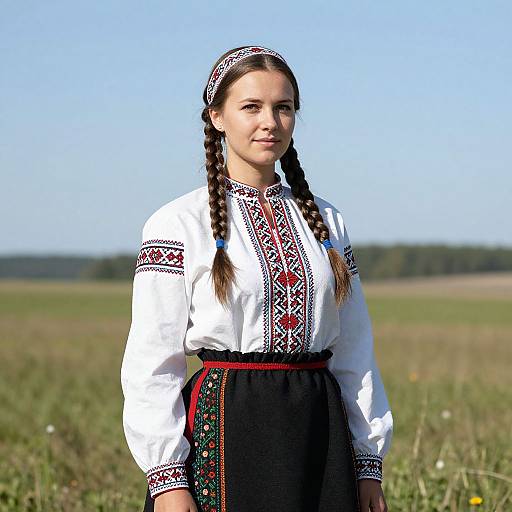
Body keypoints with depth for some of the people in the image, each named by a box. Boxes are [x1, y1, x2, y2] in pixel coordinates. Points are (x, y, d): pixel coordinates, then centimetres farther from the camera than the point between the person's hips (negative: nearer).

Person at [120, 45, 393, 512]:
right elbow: (152, 364, -7)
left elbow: (355, 351, 13)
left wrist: (369, 464, 8)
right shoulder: (178, 224, -3)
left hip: (319, 434, 4)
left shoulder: (325, 220, 11)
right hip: (223, 432, -4)